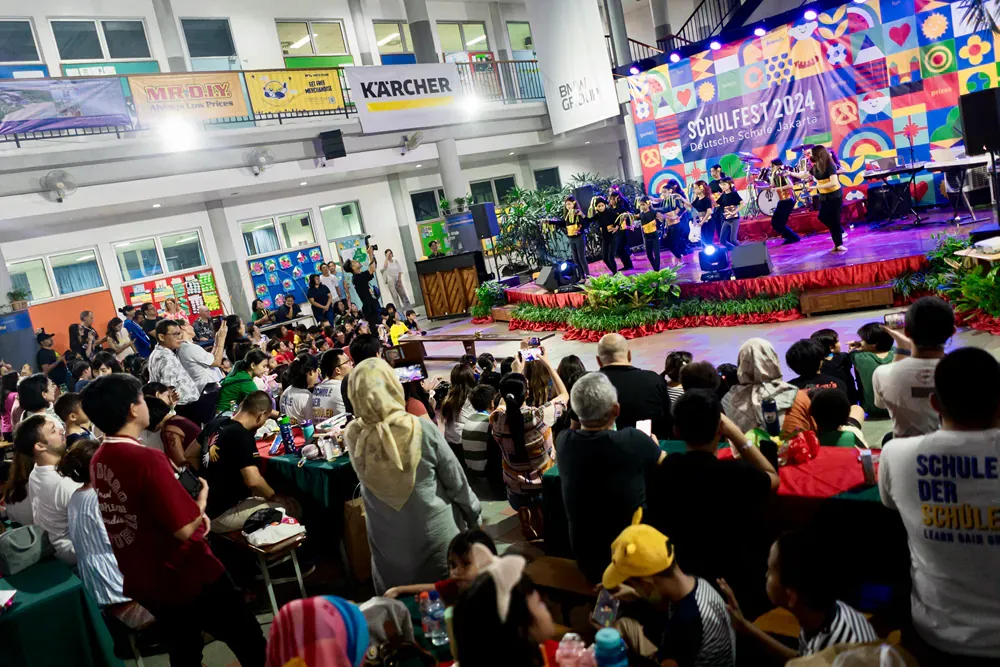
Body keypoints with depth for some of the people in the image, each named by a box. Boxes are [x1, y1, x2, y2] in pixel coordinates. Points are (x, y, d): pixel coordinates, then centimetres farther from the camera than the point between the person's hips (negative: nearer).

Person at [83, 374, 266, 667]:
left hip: (143, 580, 8)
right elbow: (184, 529, -26)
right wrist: (200, 501, -8)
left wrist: (192, 512, 4)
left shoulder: (99, 460, -1)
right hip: (187, 576, -8)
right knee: (251, 642, 10)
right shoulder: (146, 459, -27)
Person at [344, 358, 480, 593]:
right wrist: (473, 516, 4)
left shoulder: (353, 436, -18)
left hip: (386, 540, 3)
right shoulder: (423, 430, -25)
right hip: (432, 534, -3)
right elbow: (456, 481, -11)